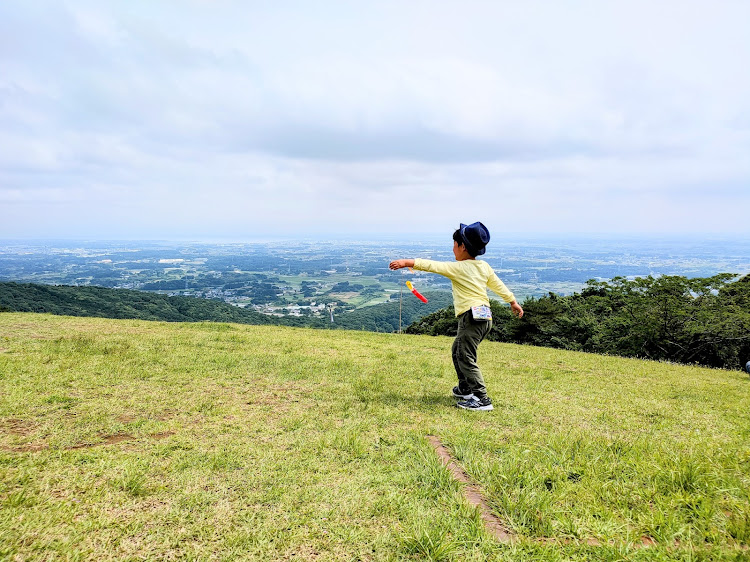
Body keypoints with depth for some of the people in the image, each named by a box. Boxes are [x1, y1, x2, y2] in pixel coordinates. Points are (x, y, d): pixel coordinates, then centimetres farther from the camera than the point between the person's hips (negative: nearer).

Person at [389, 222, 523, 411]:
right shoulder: (485, 267, 12)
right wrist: (512, 301, 37)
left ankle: (482, 399, -7)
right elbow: (498, 285, 23)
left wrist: (407, 262, -12)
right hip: (485, 316, 9)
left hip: (471, 317, -9)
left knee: (466, 358, -5)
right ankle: (465, 389, 33)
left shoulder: (458, 268, -10)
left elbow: (432, 266, -14)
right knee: (457, 352, 23)